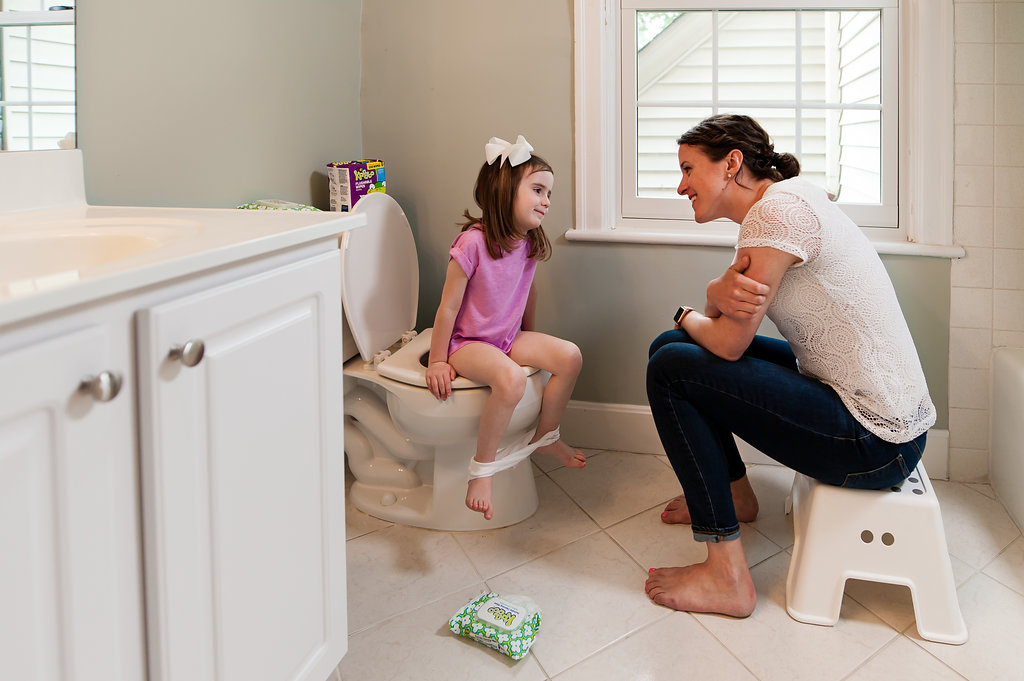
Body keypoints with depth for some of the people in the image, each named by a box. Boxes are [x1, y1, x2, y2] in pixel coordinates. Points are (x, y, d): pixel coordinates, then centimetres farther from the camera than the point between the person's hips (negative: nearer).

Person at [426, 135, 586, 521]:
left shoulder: (529, 243, 1)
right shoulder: (472, 243, -22)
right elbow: (448, 307, -18)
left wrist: (529, 339, 26)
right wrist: (437, 362, -14)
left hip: (509, 339, 8)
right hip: (467, 343, -8)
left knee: (570, 357, -10)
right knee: (511, 379, -35)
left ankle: (544, 437, 11)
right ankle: (482, 467, -18)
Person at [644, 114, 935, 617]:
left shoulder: (778, 208, -19)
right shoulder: (783, 203, 12)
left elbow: (729, 343, -17)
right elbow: (722, 311, 8)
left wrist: (687, 316, 6)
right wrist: (723, 290, -17)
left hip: (876, 442, -10)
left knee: (670, 369, -12)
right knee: (674, 345, 13)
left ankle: (727, 576, -9)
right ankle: (734, 496, 32)